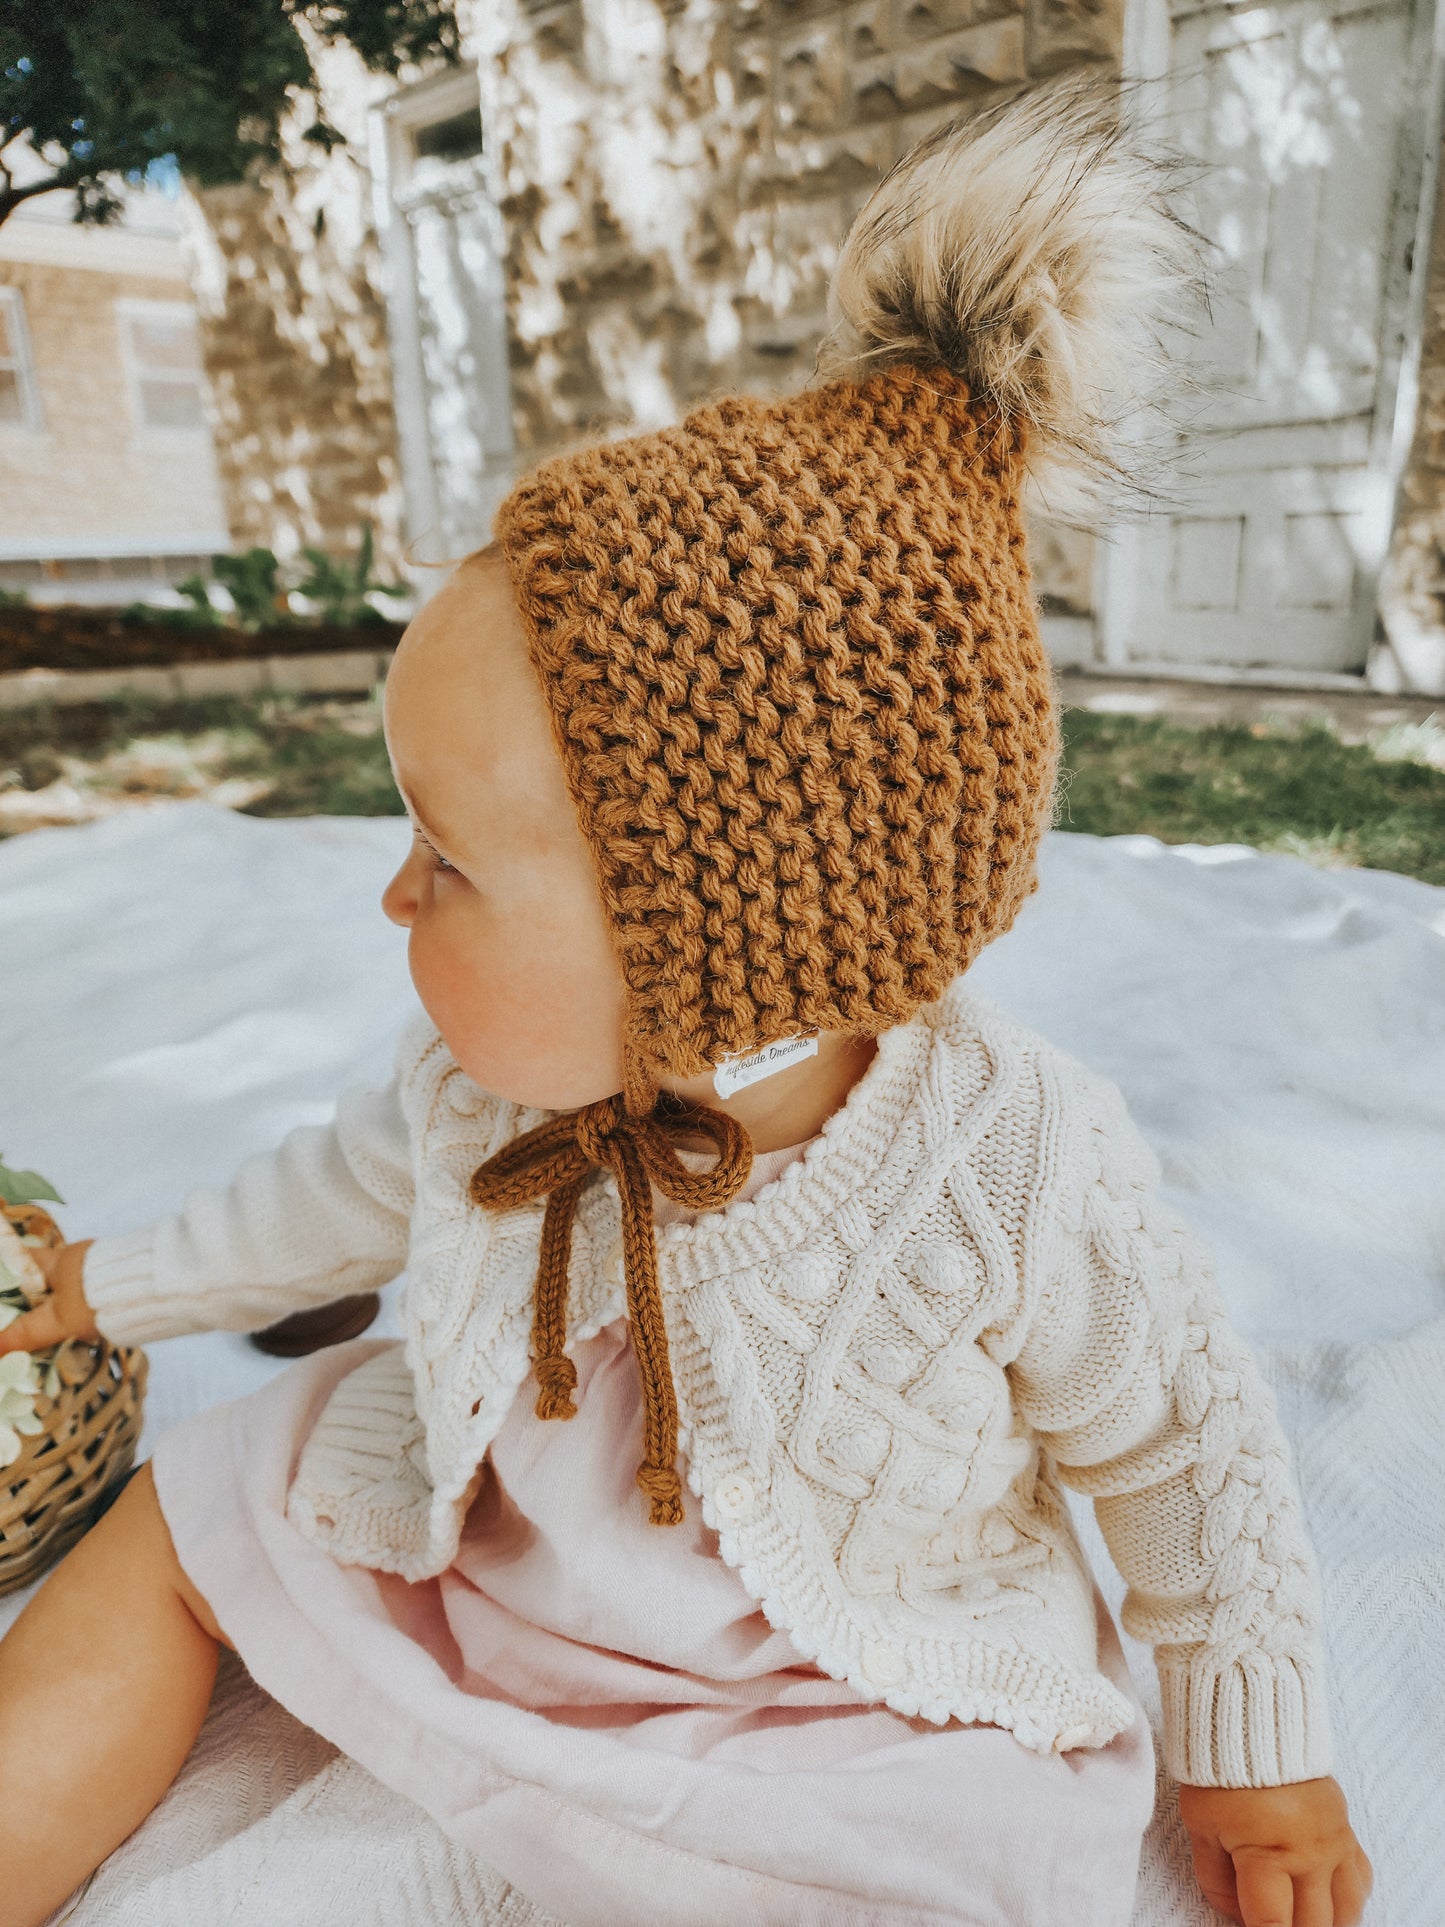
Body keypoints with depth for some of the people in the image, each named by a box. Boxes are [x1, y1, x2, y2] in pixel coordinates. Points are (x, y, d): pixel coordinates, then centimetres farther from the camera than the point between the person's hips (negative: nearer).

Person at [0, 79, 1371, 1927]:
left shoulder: (1020, 1174, -31)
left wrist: (1257, 1750, 4)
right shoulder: (494, 1066, -17)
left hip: (856, 1709, -3)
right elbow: (359, 1180, 5)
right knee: (182, 1527, 3)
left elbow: (1179, 1442, -11)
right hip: (480, 1555, 4)